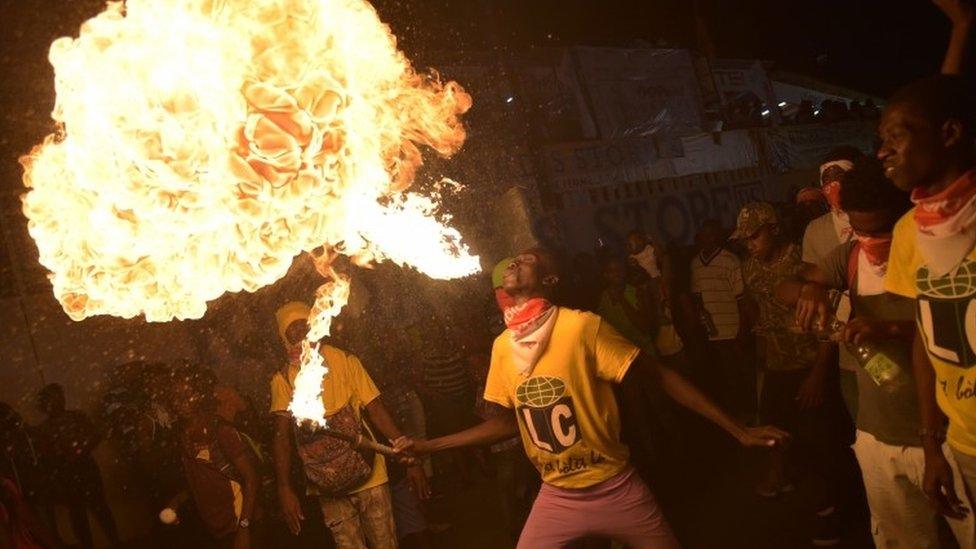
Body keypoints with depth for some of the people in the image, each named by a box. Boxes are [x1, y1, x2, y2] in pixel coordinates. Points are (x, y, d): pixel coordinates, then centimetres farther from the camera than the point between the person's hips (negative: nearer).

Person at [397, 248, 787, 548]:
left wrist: (737, 431, -15)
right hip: (556, 498, 4)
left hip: (615, 490, -4)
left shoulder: (582, 326, -17)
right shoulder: (502, 347, -1)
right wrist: (427, 446, 11)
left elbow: (659, 378, -14)